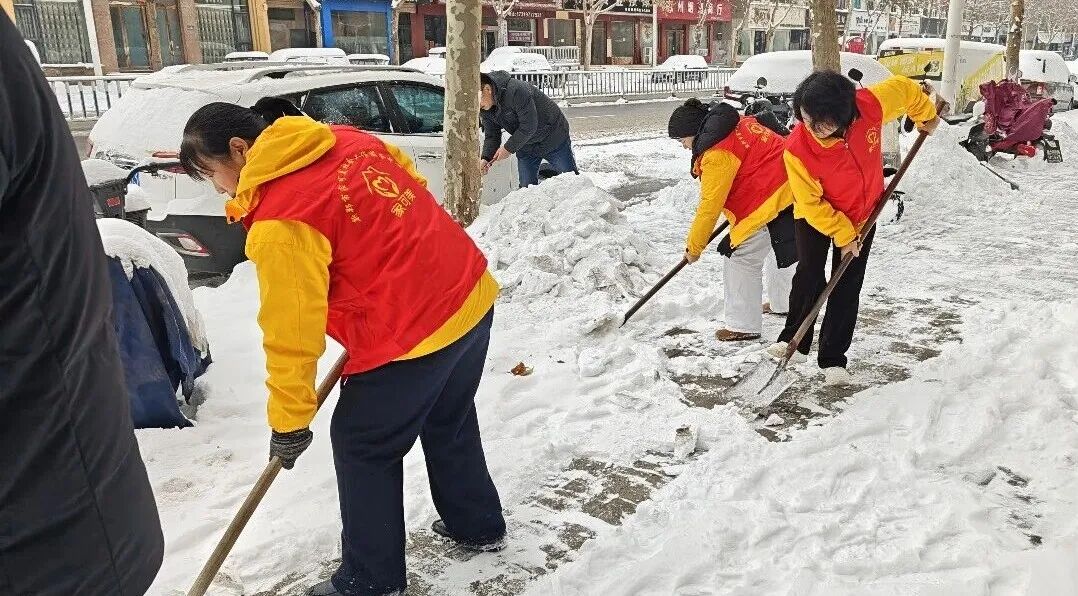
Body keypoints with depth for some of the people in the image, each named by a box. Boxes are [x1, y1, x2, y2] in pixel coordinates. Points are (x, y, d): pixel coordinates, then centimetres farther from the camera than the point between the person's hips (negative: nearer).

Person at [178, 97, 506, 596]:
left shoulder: (279, 219, -16)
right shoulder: (349, 140, 6)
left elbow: (292, 330, -14)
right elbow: (415, 190, 17)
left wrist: (289, 421, -2)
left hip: (410, 336, -9)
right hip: (471, 298, 9)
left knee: (363, 448, 11)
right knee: (450, 424, 27)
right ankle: (477, 525, 46)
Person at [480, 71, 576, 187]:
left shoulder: (516, 90, -34)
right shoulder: (484, 109, -8)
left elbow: (529, 126, -32)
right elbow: (491, 136, -2)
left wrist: (509, 148, -25)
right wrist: (486, 158, -20)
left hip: (553, 139, -6)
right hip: (526, 148, 7)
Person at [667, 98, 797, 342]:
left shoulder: (717, 153, -18)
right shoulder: (737, 125, 11)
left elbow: (710, 205, -15)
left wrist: (694, 246, -5)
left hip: (774, 201, -11)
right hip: (789, 189, 11)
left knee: (740, 258, -4)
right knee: (779, 250, 29)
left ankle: (744, 325, 2)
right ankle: (782, 303, 49)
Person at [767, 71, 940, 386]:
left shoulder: (870, 106, -30)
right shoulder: (797, 150, -33)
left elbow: (903, 88, -7)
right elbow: (811, 203, -22)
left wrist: (926, 115, 8)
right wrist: (842, 234, -19)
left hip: (864, 213, 2)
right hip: (815, 217, -2)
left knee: (848, 287, 3)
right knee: (809, 275, -11)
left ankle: (833, 359, 10)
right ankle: (794, 341, 11)